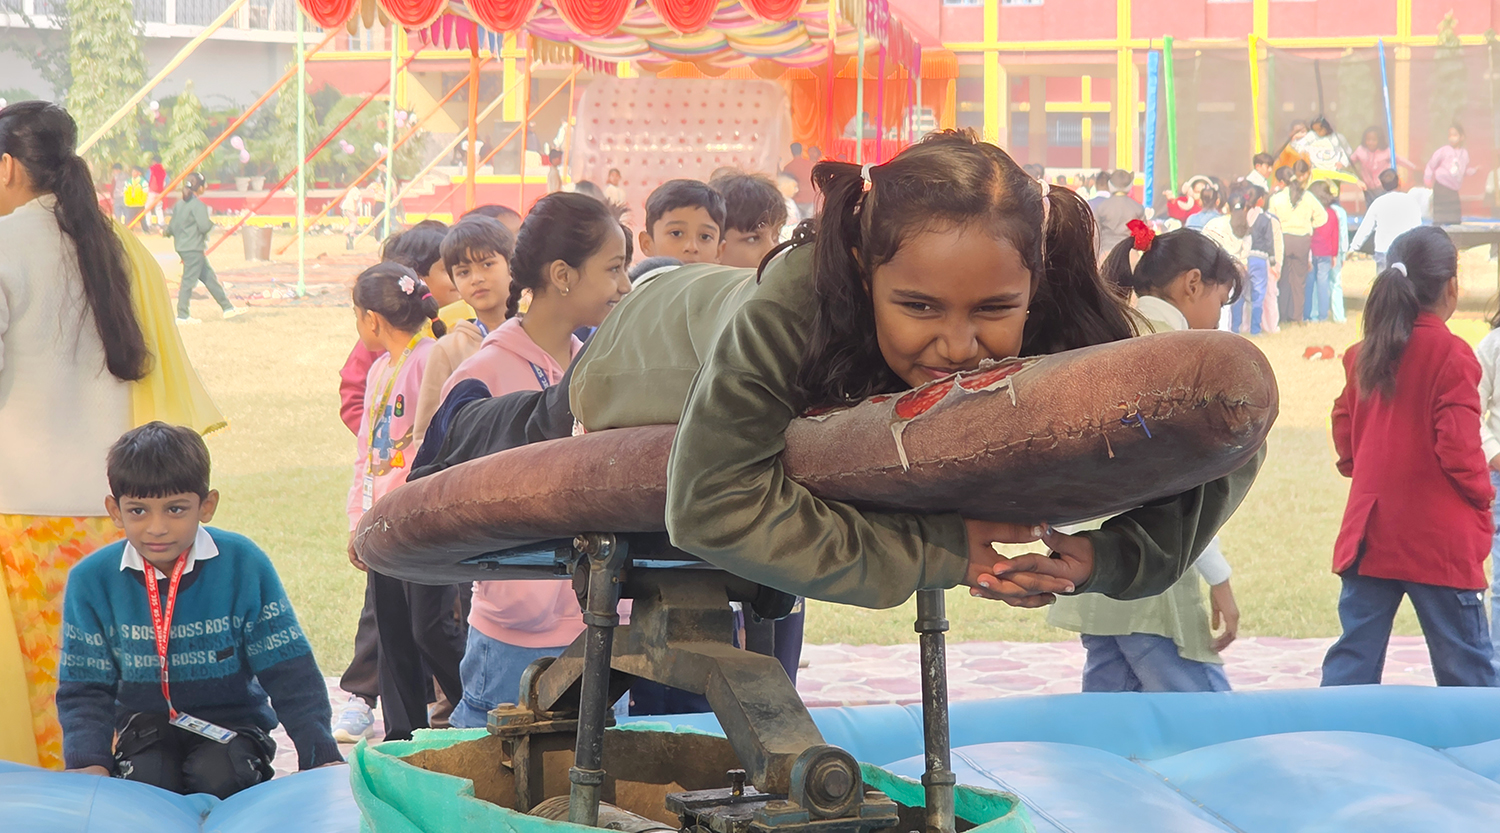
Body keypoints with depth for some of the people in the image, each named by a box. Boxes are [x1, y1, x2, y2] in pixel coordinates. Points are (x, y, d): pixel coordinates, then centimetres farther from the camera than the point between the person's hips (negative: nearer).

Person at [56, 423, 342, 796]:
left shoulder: (244, 565, -11)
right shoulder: (92, 580, -8)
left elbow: (289, 673, -6)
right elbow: (84, 687, -3)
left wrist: (321, 755, -13)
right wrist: (88, 764, -21)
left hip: (233, 717, -1)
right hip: (144, 720, 1)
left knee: (218, 778, -29)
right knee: (146, 781, -28)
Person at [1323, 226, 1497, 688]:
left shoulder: (1364, 354, 6)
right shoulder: (1452, 356, -12)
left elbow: (1345, 432, 12)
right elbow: (1460, 448, -13)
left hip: (1370, 531, 6)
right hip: (1439, 538, -5)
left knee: (1353, 660, 6)